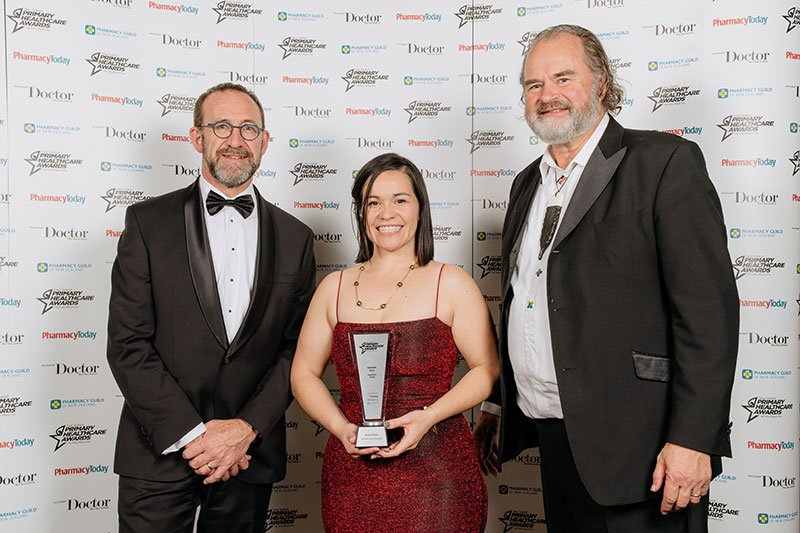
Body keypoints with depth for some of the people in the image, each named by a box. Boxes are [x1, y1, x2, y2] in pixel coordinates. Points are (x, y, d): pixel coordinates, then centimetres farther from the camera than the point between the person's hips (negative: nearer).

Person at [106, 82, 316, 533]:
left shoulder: (295, 238, 4)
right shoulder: (148, 222, -2)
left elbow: (297, 348, 2)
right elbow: (128, 344, -7)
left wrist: (247, 428, -10)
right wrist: (193, 434, -12)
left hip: (250, 456, 2)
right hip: (161, 452, -1)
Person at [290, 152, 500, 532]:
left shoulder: (451, 283, 0)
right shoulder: (335, 288, 8)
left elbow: (487, 368, -2)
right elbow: (304, 373, 9)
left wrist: (429, 416, -14)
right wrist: (342, 428, -8)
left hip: (436, 472, -2)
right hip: (351, 472, 2)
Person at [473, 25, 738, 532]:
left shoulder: (665, 161, -7)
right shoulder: (528, 184, 15)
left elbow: (709, 307, -14)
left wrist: (693, 439, -19)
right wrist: (497, 405, 18)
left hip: (634, 447, -6)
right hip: (555, 440, 7)